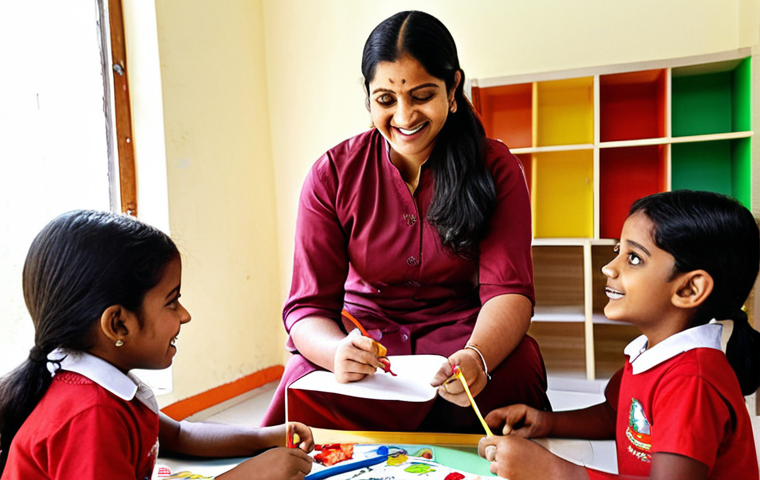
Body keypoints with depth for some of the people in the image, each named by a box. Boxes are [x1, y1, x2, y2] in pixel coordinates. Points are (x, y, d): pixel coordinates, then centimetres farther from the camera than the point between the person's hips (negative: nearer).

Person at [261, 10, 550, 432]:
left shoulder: (495, 166, -4)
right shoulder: (332, 175, -5)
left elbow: (509, 290, -13)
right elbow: (308, 306, -7)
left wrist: (477, 357, -36)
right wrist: (339, 351, -32)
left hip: (464, 335, 1)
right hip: (367, 337, 0)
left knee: (518, 365, -33)